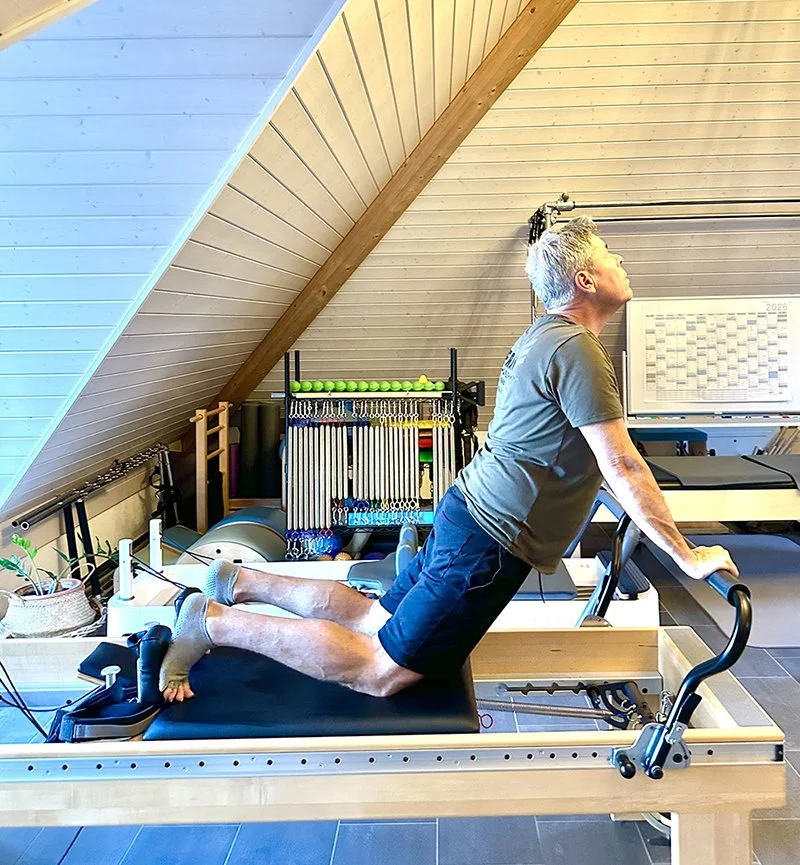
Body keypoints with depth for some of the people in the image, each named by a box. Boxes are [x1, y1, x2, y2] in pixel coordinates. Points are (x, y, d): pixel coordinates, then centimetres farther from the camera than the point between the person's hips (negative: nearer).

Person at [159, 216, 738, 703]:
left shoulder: (545, 336, 15)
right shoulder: (577, 350, -18)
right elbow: (624, 469, -19)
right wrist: (686, 556, -11)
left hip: (468, 512, 10)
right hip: (490, 543, -10)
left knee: (370, 621, 18)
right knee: (381, 673, -3)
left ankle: (241, 583, 23)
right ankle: (214, 623, -1)